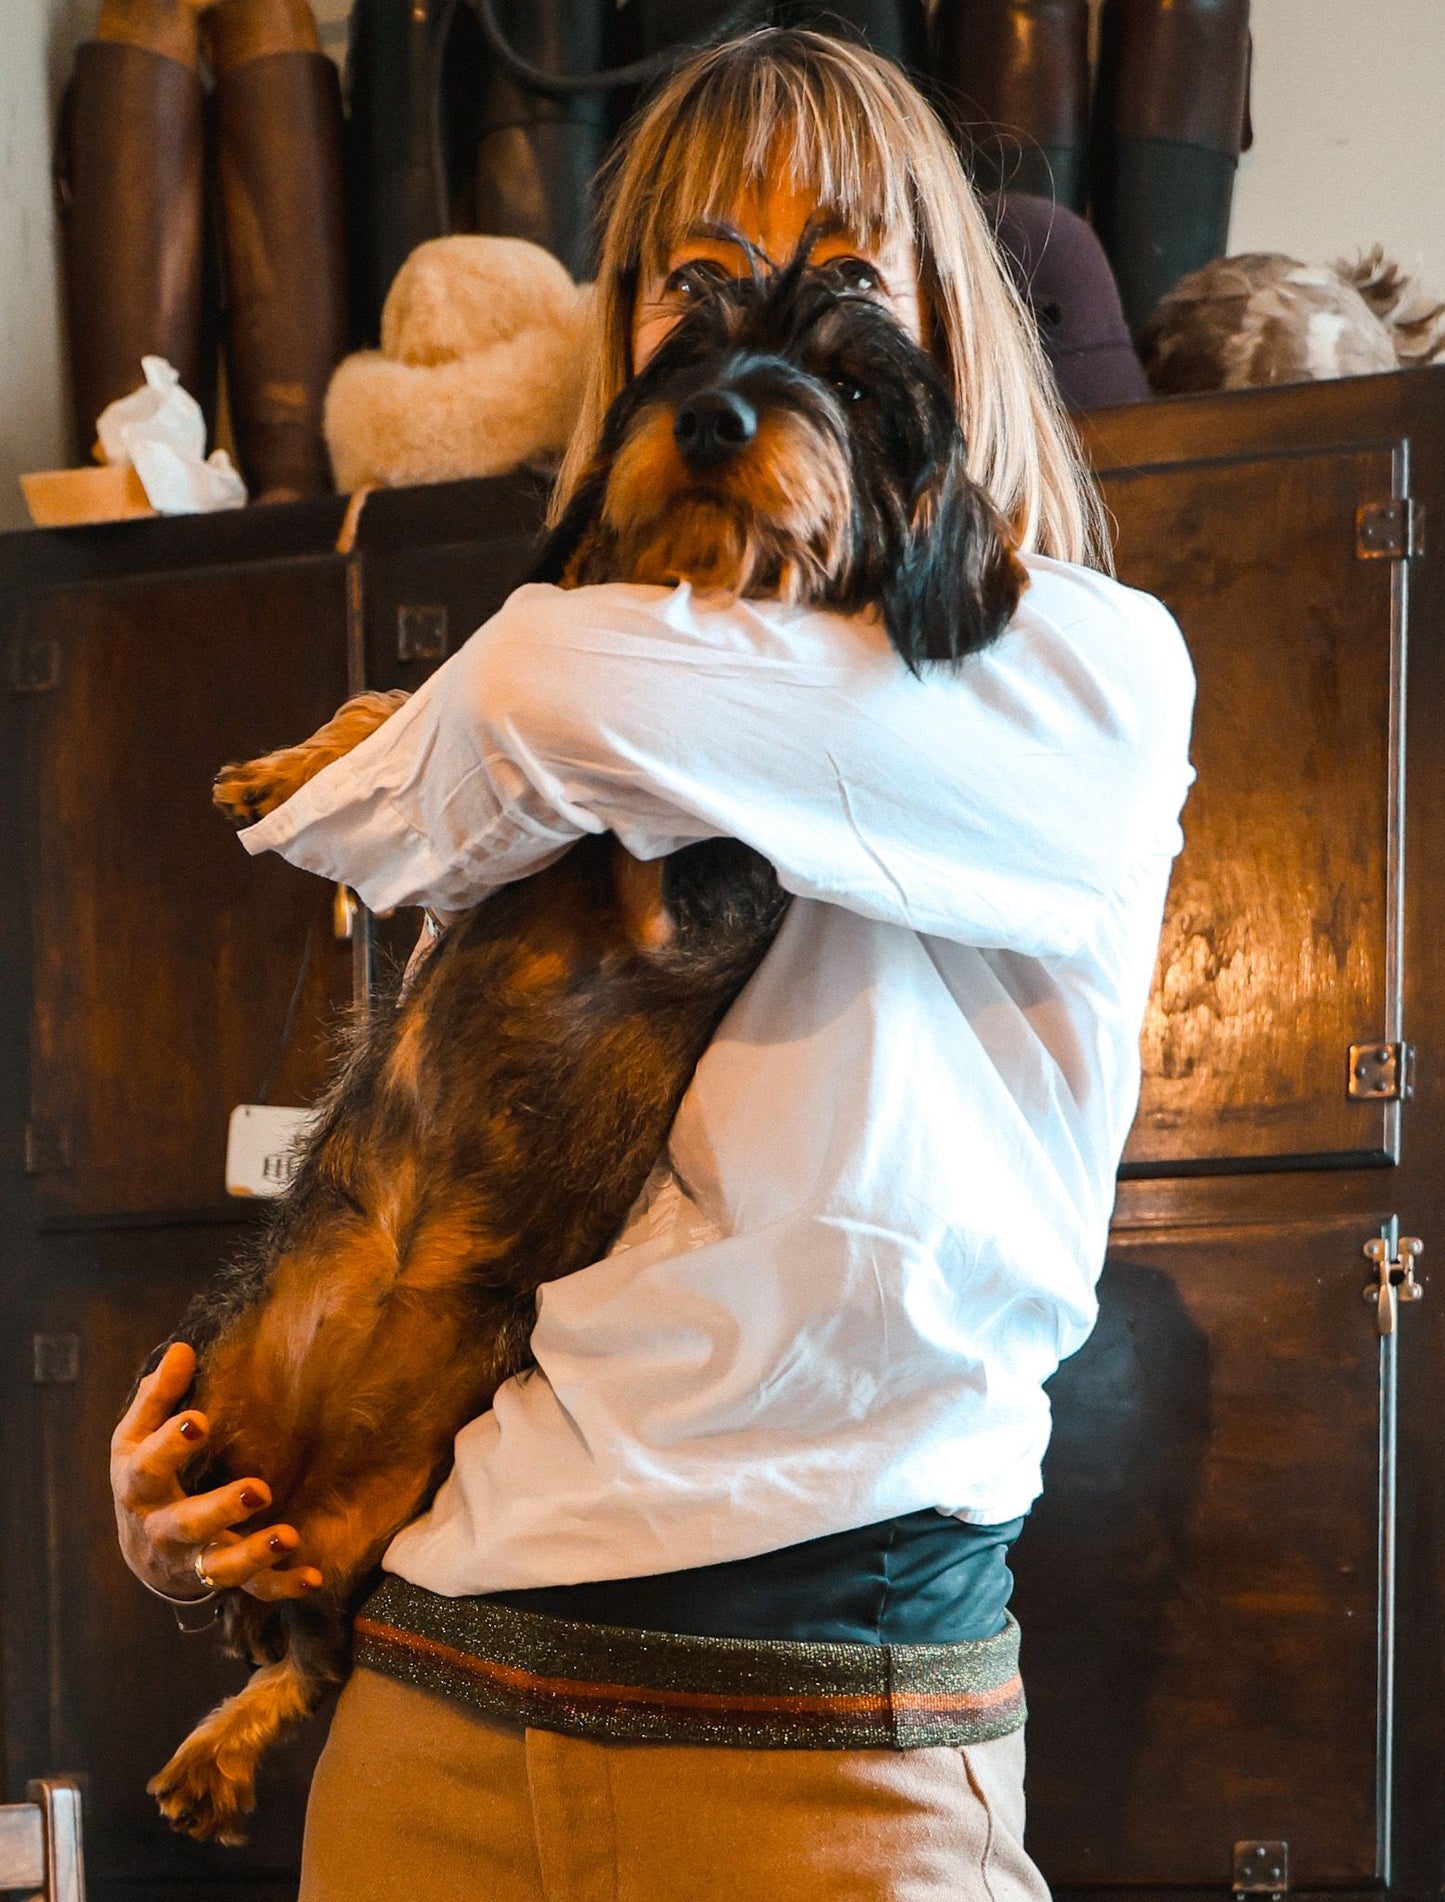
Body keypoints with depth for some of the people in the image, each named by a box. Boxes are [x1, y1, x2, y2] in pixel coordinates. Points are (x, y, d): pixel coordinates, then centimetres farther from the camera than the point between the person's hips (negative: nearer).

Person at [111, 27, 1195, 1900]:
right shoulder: (555, 827, 13)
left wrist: (389, 803, 1)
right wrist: (216, 1463, 2)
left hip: (829, 1738, -5)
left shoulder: (1088, 672, -5)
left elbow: (574, 700, -20)